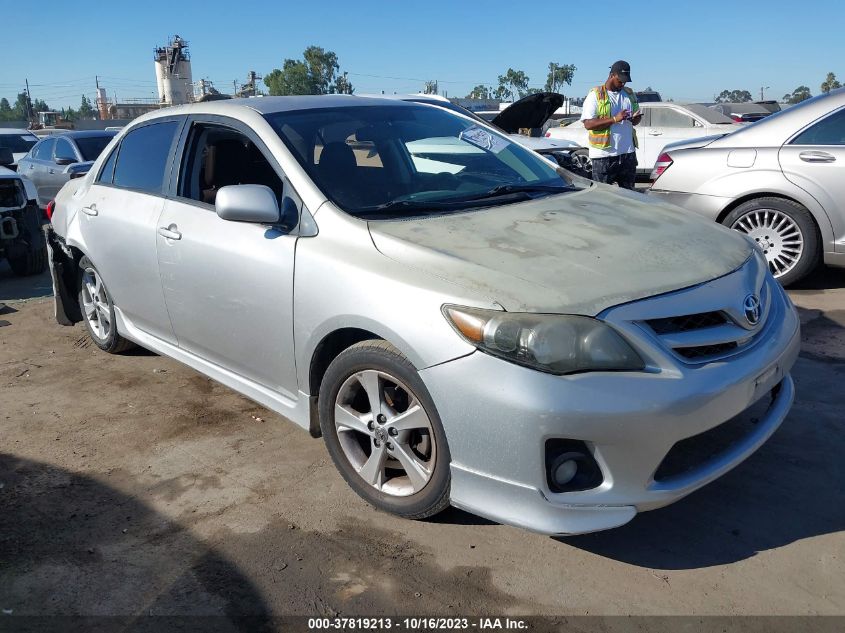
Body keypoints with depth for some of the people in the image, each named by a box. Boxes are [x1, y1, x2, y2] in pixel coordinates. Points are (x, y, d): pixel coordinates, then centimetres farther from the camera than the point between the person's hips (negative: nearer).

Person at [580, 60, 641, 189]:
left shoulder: (629, 94, 15)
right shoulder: (595, 95, -4)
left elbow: (637, 117, 25)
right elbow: (588, 124, -14)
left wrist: (636, 118, -1)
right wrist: (614, 119, -21)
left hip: (628, 153, 6)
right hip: (604, 155, -6)